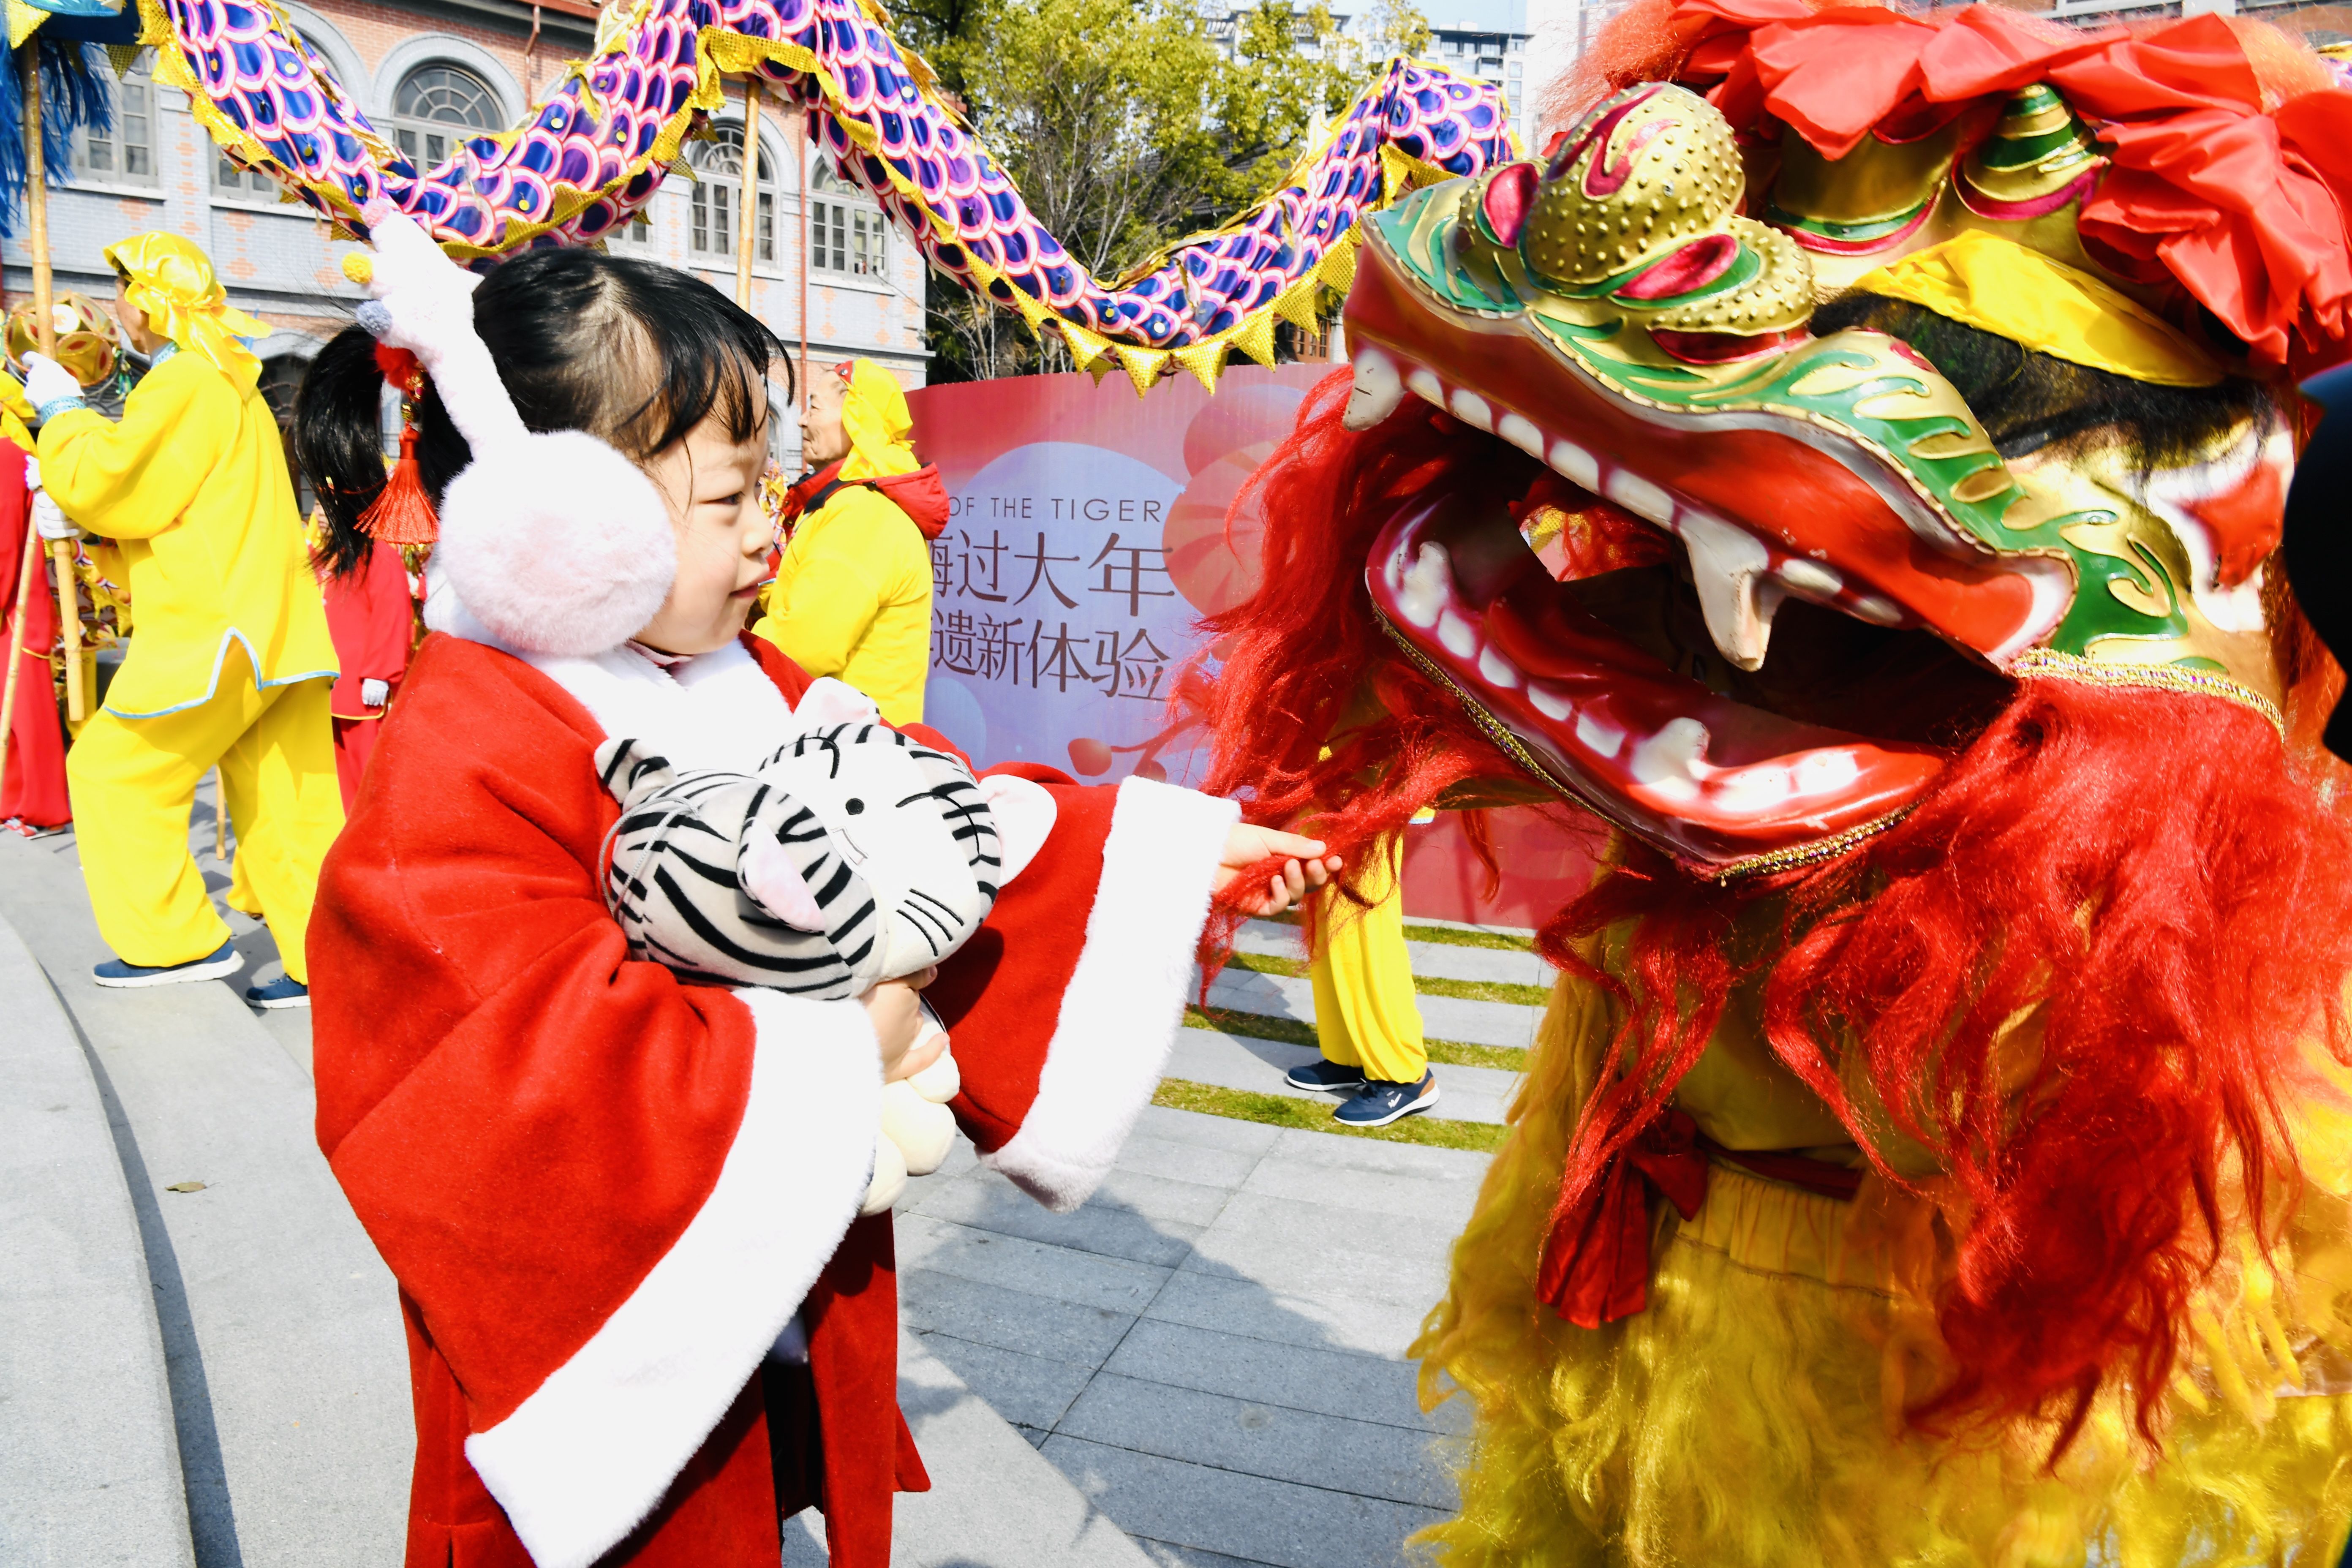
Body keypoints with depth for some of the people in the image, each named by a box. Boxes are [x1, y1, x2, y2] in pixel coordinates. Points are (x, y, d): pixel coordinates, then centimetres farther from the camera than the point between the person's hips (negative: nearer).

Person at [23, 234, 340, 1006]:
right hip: (282, 626, 9)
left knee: (114, 768, 2)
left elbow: (103, 488, -11)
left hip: (214, 628, -9)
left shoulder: (185, 381, -8)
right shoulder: (232, 381, 22)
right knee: (283, 799, 7)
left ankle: (177, 938, 4)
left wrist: (63, 412, 3)